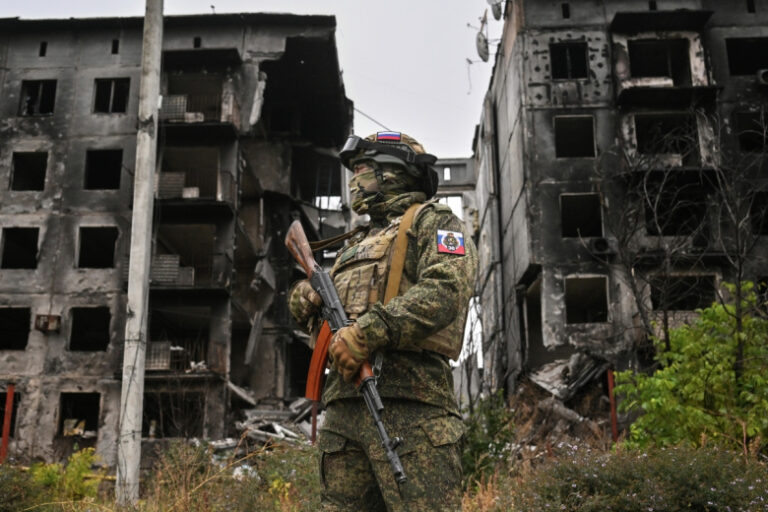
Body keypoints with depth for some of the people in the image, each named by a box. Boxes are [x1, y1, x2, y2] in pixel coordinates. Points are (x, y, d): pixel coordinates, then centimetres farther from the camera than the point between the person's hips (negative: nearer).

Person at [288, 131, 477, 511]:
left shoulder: (432, 222, 8)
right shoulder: (354, 245, 31)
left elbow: (444, 293, -11)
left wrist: (369, 330, -22)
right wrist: (306, 299, 7)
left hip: (407, 400, -7)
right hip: (343, 405, 7)